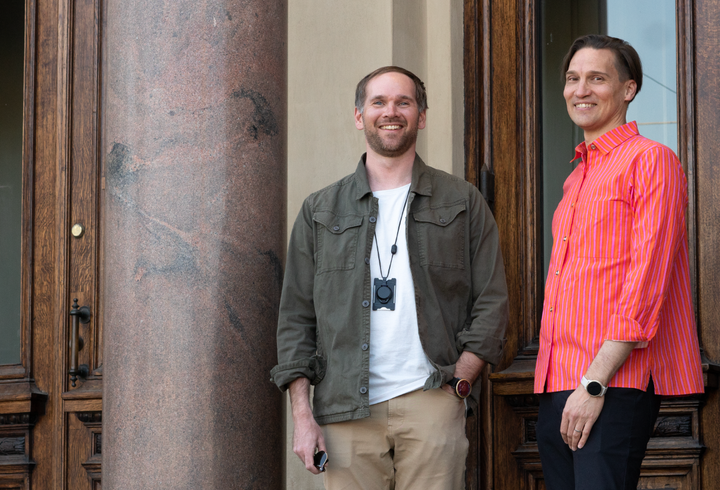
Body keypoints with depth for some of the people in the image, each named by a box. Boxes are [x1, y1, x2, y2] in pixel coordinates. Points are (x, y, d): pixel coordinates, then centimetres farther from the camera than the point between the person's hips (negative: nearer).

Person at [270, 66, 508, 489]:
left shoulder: (463, 204, 11)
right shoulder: (320, 212, 13)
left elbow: (492, 304, 8)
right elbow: (296, 319, 10)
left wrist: (458, 383, -4)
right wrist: (302, 415, 1)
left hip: (430, 401, -1)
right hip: (346, 409, 1)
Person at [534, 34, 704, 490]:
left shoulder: (651, 160, -4)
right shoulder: (577, 179, 22)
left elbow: (647, 285, -13)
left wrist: (595, 383, -18)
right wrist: (555, 378, 12)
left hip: (615, 384, -8)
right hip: (558, 386, 8)